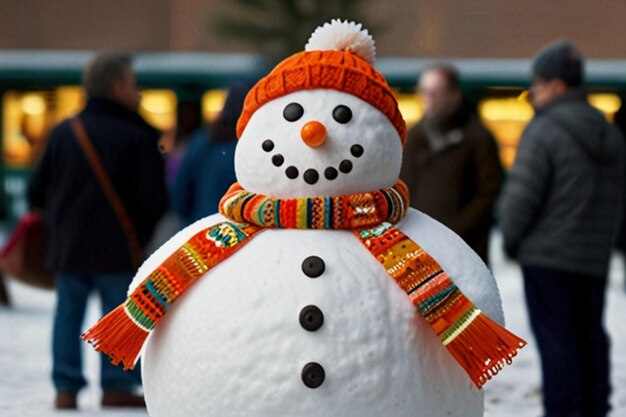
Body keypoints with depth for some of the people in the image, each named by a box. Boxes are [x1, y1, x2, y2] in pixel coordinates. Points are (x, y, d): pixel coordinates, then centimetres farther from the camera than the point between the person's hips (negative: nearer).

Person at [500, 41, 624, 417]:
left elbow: (521, 195, -15)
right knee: (590, 334, 14)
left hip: (548, 256, -7)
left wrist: (512, 240, -1)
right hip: (596, 259, 7)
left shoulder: (543, 132, -13)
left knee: (556, 336, -3)